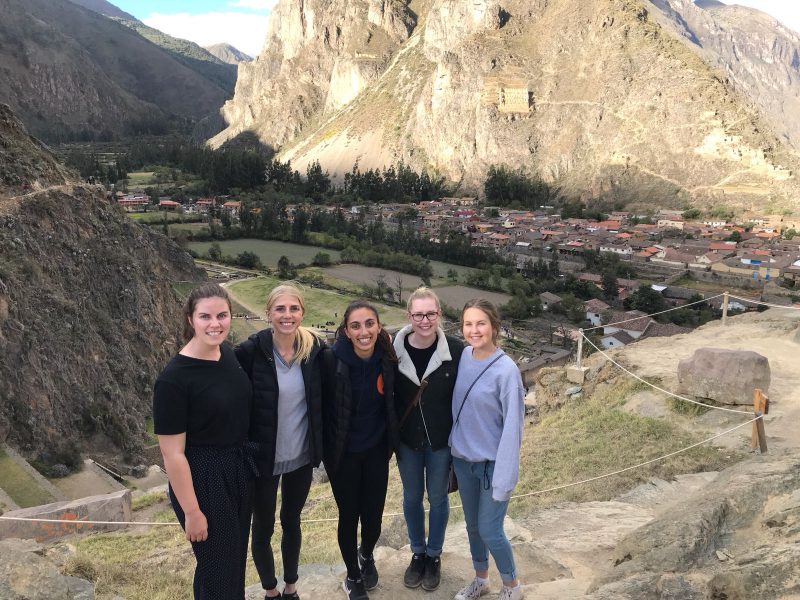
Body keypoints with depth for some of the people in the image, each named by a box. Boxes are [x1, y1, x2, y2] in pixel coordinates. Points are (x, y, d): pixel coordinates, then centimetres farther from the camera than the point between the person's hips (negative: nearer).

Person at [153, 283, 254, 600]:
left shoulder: (229, 353, -3)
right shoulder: (174, 379, -24)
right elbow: (172, 454, -19)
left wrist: (243, 461, 13)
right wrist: (192, 512, -15)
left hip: (239, 470, 7)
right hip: (202, 479, -7)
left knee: (236, 557, 24)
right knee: (218, 566, 12)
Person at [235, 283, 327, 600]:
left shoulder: (316, 348, -8)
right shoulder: (251, 350, -18)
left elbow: (323, 398, 3)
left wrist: (321, 445, -2)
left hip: (302, 455, 3)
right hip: (263, 457, -2)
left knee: (292, 521, 22)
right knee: (263, 528, 15)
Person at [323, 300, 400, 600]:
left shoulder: (387, 357, -11)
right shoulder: (334, 360, -21)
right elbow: (322, 406, -11)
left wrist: (391, 440, 9)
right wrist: (326, 448, -5)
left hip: (377, 451, 3)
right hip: (343, 453, -2)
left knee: (373, 515, 12)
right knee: (349, 516, 11)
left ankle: (367, 555, 47)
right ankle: (353, 575, 38)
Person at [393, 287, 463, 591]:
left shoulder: (455, 350, -17)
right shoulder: (394, 350, -13)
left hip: (441, 440, -1)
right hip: (407, 440, 1)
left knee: (438, 498, 16)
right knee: (412, 497, 18)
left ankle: (434, 555, 38)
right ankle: (417, 552, 41)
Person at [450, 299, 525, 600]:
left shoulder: (506, 370, -21)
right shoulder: (462, 357, -6)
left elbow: (512, 427, -18)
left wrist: (504, 477, -18)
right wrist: (455, 446, 7)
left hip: (492, 463, -5)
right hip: (462, 459, 5)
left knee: (489, 531, 4)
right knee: (472, 524, 19)